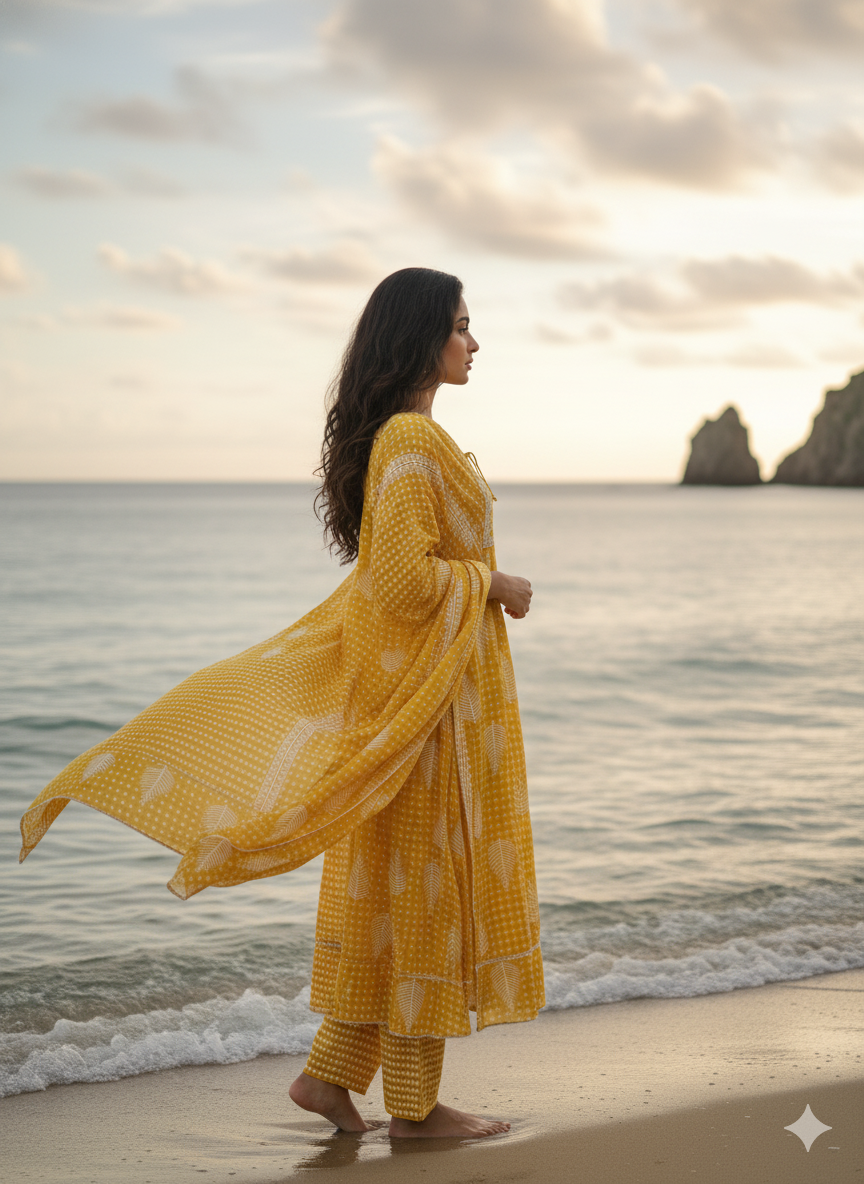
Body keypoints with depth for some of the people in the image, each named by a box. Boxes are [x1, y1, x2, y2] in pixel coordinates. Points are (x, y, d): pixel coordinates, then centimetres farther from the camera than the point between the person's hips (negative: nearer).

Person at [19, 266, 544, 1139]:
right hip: (427, 687, -10)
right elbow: (405, 576, -25)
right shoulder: (410, 439, -18)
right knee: (429, 878, -1)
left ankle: (331, 1073, 19)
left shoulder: (402, 435, 14)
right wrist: (492, 584, -12)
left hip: (400, 679, 10)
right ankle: (415, 1103, 9)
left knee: (392, 880, 13)